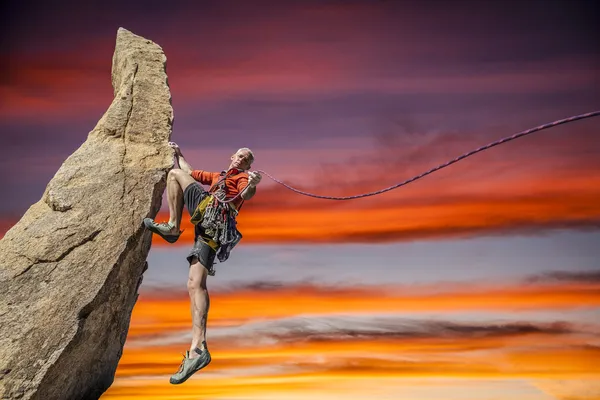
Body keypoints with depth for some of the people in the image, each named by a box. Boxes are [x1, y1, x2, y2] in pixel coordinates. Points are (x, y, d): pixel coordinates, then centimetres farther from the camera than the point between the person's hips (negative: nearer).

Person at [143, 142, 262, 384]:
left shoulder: (243, 177, 18)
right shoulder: (218, 176, 42)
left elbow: (245, 195, -5)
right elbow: (189, 172, 50)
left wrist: (252, 186, -24)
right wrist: (179, 154, 55)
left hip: (213, 212, -6)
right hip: (208, 226, 6)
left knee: (174, 174, 6)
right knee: (195, 285, -10)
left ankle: (172, 227, -9)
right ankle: (198, 349, -19)